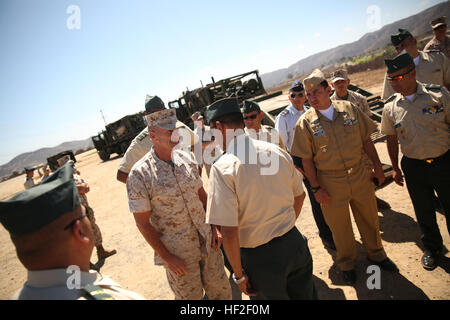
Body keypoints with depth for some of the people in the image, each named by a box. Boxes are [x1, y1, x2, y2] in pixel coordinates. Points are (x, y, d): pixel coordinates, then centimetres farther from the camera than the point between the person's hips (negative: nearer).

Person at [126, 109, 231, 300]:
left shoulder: (185, 158, -1)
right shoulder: (140, 174, -17)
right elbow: (142, 222, -13)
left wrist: (214, 227, 4)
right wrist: (167, 258, -11)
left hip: (207, 242, 5)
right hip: (178, 254, -4)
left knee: (221, 291, 18)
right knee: (190, 296, 16)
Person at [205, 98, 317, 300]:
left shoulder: (222, 167, -21)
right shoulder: (277, 151, -4)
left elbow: (229, 232, -23)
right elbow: (299, 196, 9)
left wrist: (239, 275, -8)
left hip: (261, 258, -4)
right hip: (295, 243, 5)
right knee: (306, 295, 27)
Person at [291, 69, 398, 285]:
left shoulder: (349, 109, -1)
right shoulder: (305, 123, -9)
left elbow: (366, 140, 6)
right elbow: (306, 159, -7)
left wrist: (377, 167, 6)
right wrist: (316, 188, -10)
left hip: (359, 174, 3)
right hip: (331, 182, -2)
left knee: (369, 217, 18)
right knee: (339, 225, 12)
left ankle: (376, 255, 46)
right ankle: (346, 263, 38)